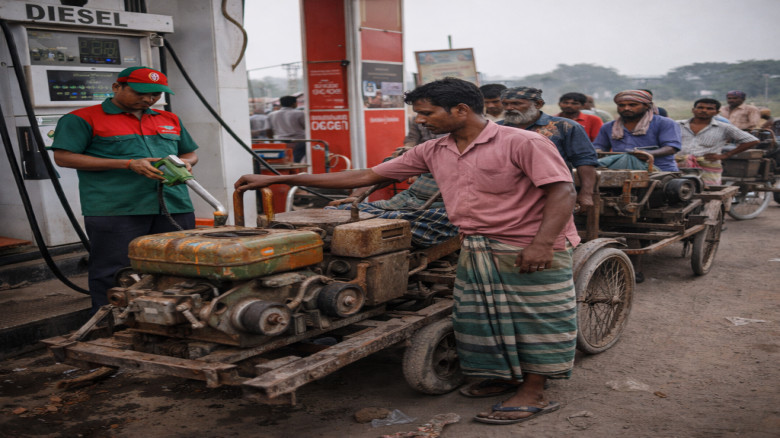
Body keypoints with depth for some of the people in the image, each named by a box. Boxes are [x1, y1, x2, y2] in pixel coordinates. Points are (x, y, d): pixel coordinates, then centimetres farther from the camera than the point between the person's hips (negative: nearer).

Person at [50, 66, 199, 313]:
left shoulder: (170, 120, 20)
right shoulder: (84, 119, 3)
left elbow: (190, 153, 30)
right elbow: (64, 156, -6)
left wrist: (184, 162, 2)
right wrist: (129, 165, -11)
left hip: (175, 207, 5)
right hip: (114, 210, -5)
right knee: (115, 274, -4)